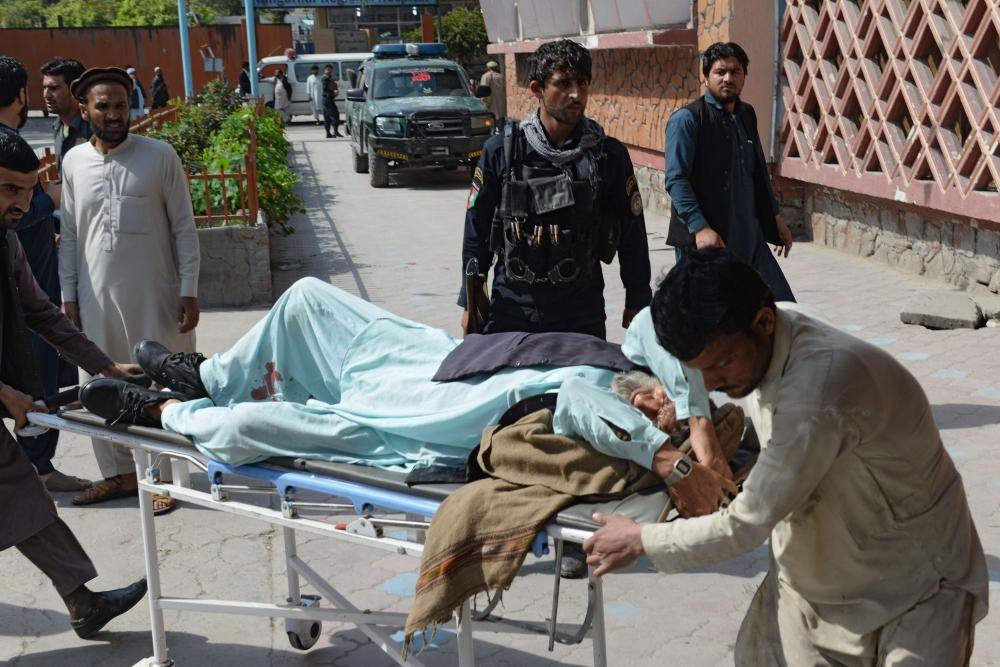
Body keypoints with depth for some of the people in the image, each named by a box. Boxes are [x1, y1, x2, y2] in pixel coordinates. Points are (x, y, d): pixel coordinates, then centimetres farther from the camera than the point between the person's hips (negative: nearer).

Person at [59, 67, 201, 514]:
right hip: (97, 296, 4)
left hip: (153, 295, -4)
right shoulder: (74, 162, 6)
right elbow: (70, 235, 11)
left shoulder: (160, 156, -5)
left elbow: (184, 229, -3)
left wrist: (189, 291, -8)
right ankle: (120, 472, 25)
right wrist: (68, 296, 7)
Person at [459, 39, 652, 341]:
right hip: (511, 312, 0)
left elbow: (632, 235, 6)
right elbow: (476, 231, 3)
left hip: (582, 314, 0)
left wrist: (637, 305, 7)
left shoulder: (609, 155, -2)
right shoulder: (501, 151, -3)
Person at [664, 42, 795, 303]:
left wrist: (775, 217, 23)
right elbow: (676, 180, -16)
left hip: (749, 238, 7)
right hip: (705, 241, -7)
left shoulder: (747, 115, 14)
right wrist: (700, 228, -25)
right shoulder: (687, 119, -8)